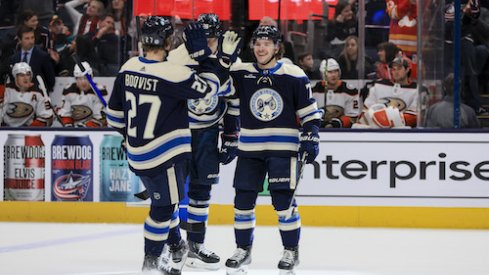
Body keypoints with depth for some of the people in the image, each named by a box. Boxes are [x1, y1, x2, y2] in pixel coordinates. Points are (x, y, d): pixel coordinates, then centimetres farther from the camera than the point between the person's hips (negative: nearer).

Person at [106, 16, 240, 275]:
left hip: (137, 152, 8)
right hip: (164, 154, -7)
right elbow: (210, 87, -14)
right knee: (163, 205, 7)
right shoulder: (172, 74, -23)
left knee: (164, 199, 24)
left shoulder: (128, 68, 0)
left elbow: (115, 110, 10)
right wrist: (202, 53, -10)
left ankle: (176, 246, 39)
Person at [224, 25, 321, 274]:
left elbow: (309, 111, 3)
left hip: (283, 148, -3)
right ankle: (243, 250, 18)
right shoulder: (241, 73, 2)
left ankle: (291, 251, 9)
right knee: (243, 200, 4)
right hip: (249, 148, 3)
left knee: (284, 201, -6)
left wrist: (311, 137, -5)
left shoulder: (294, 75, -2)